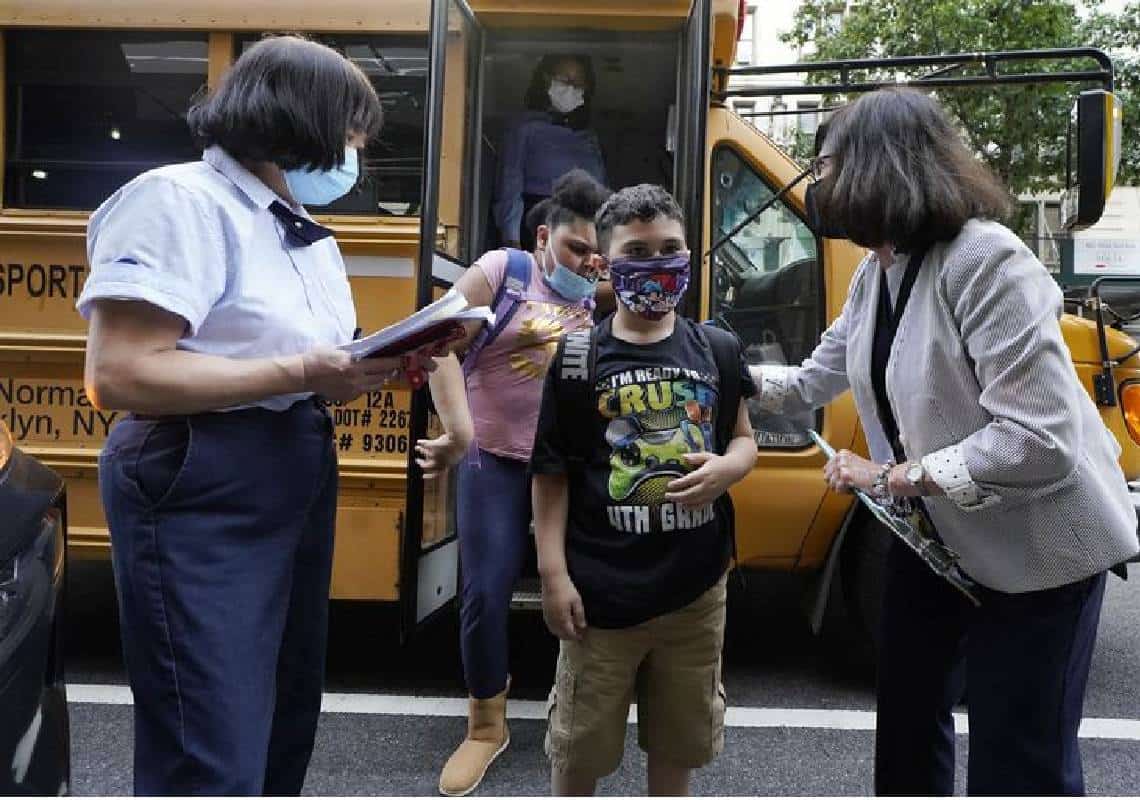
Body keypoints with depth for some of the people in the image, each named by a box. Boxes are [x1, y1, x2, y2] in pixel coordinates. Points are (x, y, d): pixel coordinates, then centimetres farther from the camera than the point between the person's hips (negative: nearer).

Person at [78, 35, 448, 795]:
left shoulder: (310, 234, 15)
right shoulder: (177, 201, -12)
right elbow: (119, 375, -22)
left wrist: (384, 367, -1)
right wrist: (300, 371, -21)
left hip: (302, 482, 9)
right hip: (202, 497, -9)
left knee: (288, 717, 18)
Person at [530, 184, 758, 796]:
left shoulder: (718, 350, 3)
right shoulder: (577, 356, -5)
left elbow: (744, 440, 13)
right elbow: (551, 474, -3)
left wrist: (726, 468, -11)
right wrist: (554, 574, -8)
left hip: (695, 586, 3)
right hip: (601, 590, -2)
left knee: (678, 739, 20)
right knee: (578, 745, 11)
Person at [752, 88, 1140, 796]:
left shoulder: (986, 261, -27)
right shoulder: (877, 272, 0)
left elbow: (1039, 440, -32)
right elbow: (812, 383, 14)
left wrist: (893, 477, -25)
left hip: (1034, 545, -8)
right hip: (935, 531, 8)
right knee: (909, 710, 21)